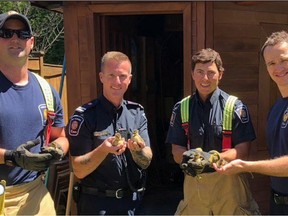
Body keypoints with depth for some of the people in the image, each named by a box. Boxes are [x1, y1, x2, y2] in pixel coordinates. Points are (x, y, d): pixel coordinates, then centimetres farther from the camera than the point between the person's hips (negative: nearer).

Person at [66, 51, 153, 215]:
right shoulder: (84, 116, -12)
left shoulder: (137, 113, 0)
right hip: (97, 203, -4)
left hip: (131, 201, 4)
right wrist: (104, 149, -28)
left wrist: (136, 149, -22)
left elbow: (146, 162, -2)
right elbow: (79, 170, -13)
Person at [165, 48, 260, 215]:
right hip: (193, 181, 2)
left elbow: (243, 150, -8)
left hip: (228, 181, -2)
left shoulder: (235, 107, -4)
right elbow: (177, 152, 2)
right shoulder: (181, 109, 3)